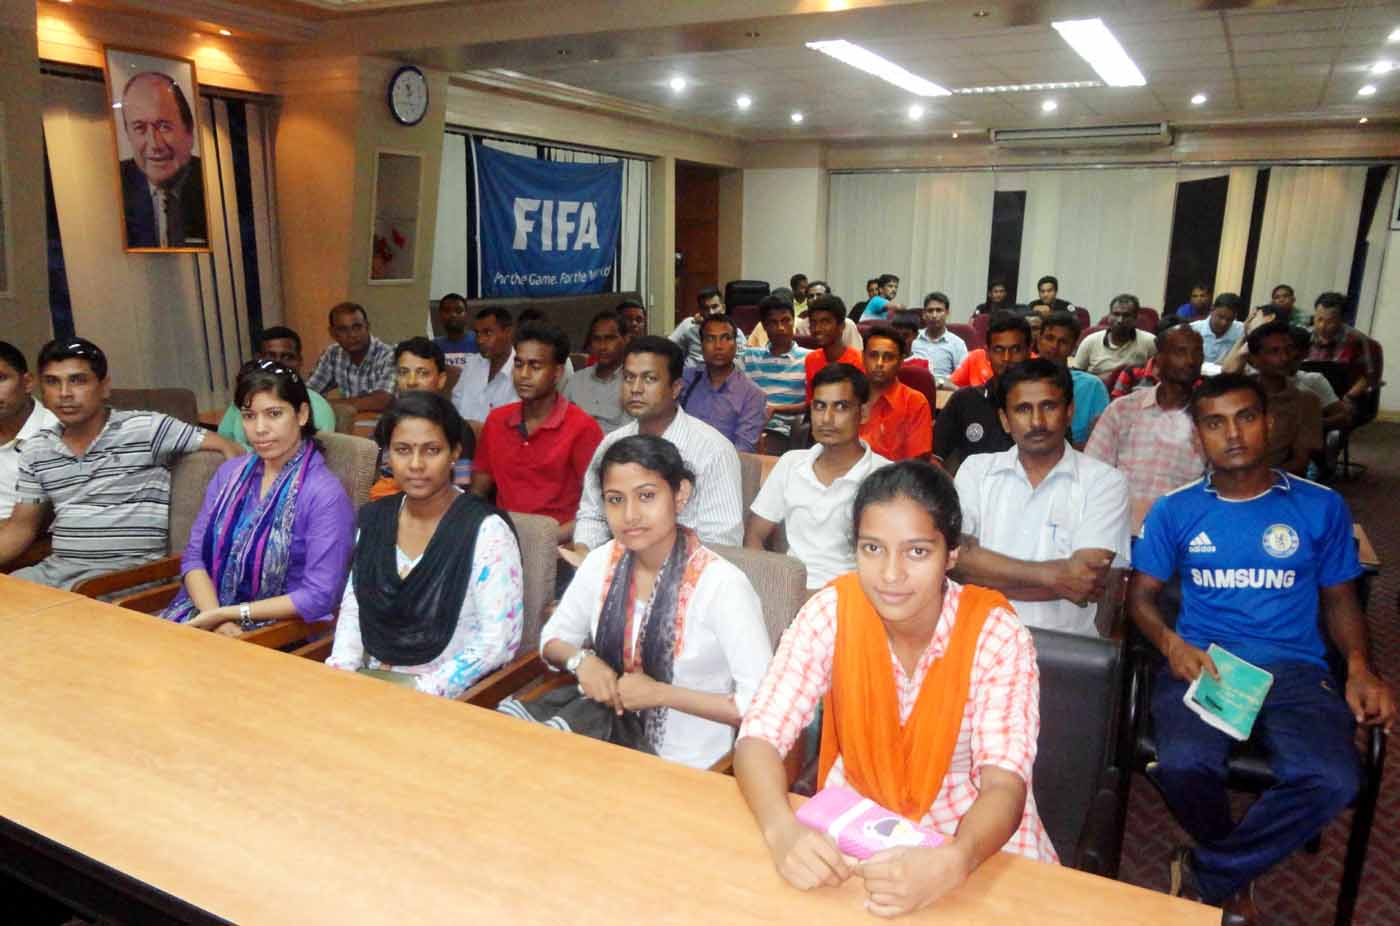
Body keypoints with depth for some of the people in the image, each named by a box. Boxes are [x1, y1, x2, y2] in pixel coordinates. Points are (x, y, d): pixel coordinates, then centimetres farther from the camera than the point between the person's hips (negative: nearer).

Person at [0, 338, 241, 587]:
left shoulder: (145, 429, -7)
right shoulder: (36, 450, 11)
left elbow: (229, 449, -9)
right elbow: (21, 526, 18)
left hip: (128, 571, -6)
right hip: (55, 567, 6)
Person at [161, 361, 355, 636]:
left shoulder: (325, 494, -13)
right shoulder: (229, 473, 8)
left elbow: (319, 596, -17)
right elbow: (194, 556, 5)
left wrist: (229, 613, -14)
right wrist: (216, 617, -13)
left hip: (277, 632, -5)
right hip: (208, 613, 6)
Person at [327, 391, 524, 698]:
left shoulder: (485, 529, -13)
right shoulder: (373, 518, 6)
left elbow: (499, 640, -16)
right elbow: (352, 607, 14)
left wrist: (421, 691, -19)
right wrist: (339, 670, -2)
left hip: (444, 695, -6)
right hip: (371, 681, 6)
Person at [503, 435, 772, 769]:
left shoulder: (721, 584, -20)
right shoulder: (602, 562, -3)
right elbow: (552, 640, 12)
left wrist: (661, 694, -21)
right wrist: (581, 660, -10)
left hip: (684, 764, -4)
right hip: (612, 727, 5)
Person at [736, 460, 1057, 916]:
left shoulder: (997, 634, -17)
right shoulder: (830, 613, -14)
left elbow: (1004, 783, -23)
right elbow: (759, 736, -17)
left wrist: (951, 862, -43)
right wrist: (782, 830, -37)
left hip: (976, 843, 0)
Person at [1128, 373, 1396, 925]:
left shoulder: (1321, 507, 10)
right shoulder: (1175, 511, 8)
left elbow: (1340, 599, 16)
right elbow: (1141, 595, 10)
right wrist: (1171, 643, -11)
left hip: (1295, 670, 1)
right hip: (1200, 664, 0)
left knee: (1332, 779, -30)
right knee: (1184, 764, -31)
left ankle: (1203, 876, -4)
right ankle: (1236, 879, 6)